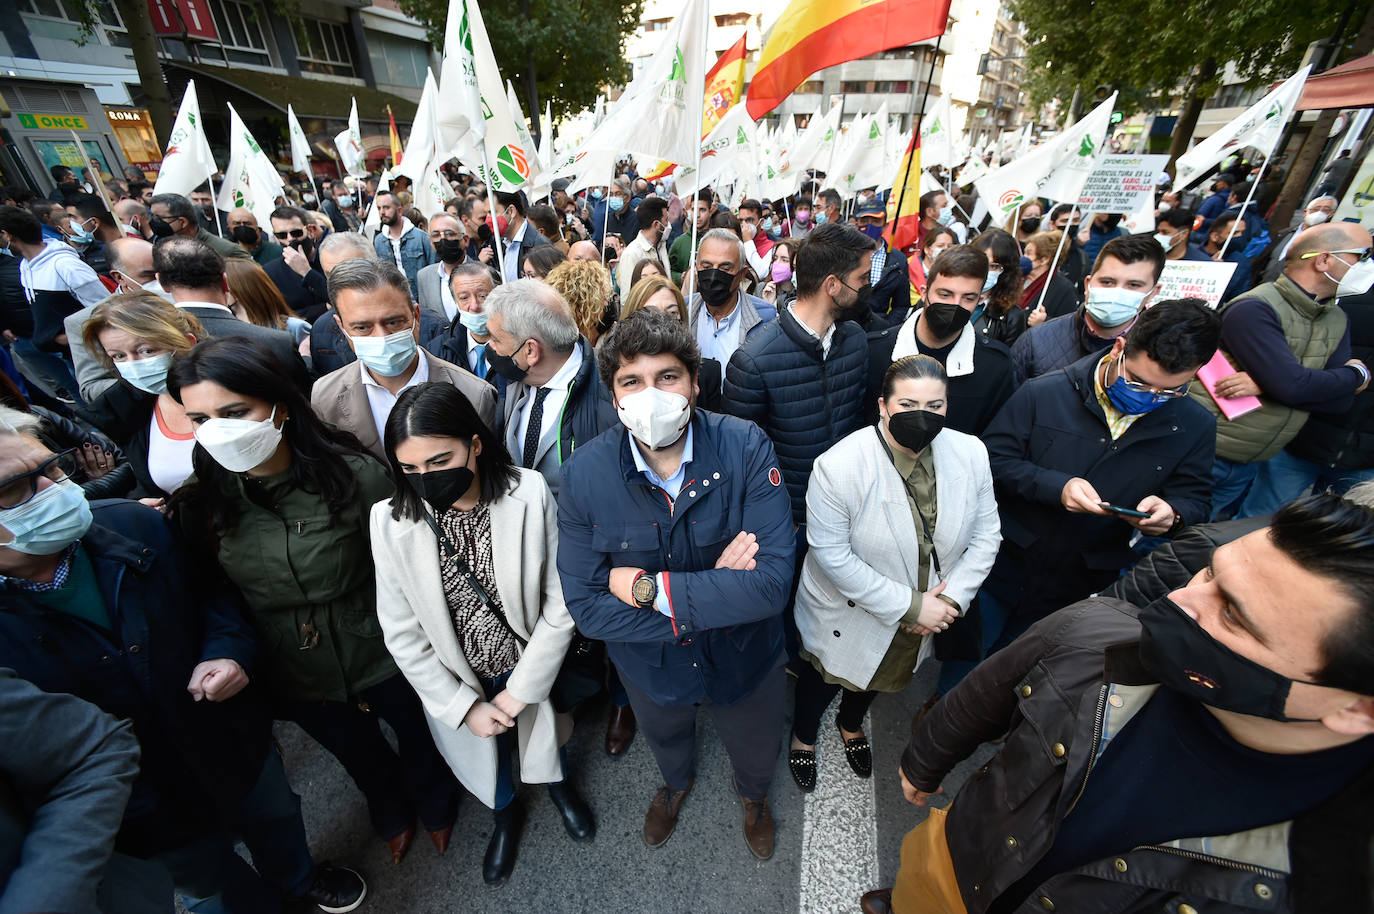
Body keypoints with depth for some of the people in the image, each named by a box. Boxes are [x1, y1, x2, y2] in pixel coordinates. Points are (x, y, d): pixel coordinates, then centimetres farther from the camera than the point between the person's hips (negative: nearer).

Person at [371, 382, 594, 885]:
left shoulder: (530, 495, -28)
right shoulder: (391, 521, -21)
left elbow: (560, 605, -19)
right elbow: (403, 635, -11)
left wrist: (520, 690, -15)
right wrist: (464, 706, -9)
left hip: (531, 671, -1)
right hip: (459, 682, 1)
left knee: (544, 736, 29)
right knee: (485, 755, 29)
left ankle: (558, 785, 65)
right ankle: (506, 813, 63)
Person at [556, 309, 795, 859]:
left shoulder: (746, 449, -28)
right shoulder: (584, 475, -24)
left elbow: (772, 583, -31)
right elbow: (586, 607, -22)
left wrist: (651, 587, -31)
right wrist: (713, 595, -29)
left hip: (744, 658, 0)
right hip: (651, 665, 1)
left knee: (757, 752, 31)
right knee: (665, 740, 35)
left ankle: (754, 797, 70)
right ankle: (676, 784, 74)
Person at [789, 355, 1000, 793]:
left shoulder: (971, 453, -15)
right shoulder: (838, 466, -31)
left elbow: (985, 535, -5)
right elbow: (832, 556, -27)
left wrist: (950, 599, -16)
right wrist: (908, 606, -25)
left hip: (924, 618, 5)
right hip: (846, 616, -4)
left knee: (881, 677, 33)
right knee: (824, 678, 23)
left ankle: (851, 723, 67)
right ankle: (803, 736, 58)